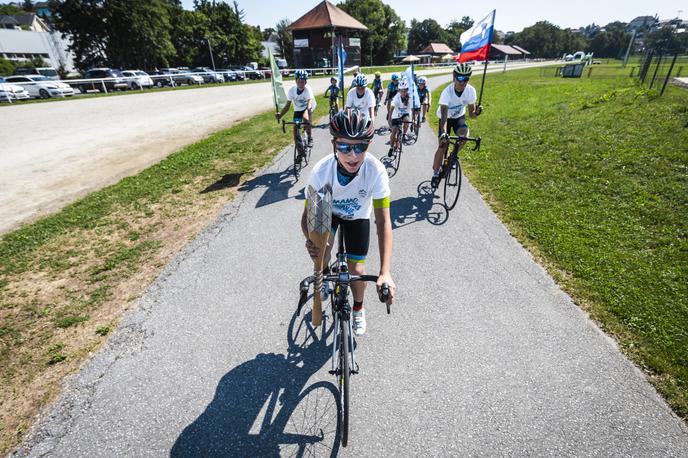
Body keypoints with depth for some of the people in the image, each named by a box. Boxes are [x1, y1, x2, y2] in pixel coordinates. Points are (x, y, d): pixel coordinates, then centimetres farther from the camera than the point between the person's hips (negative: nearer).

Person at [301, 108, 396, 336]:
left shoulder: (376, 170, -37)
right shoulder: (321, 171, -36)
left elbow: (383, 221, -38)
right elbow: (308, 214, -27)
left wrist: (385, 272, -47)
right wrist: (310, 241, -51)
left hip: (358, 216, 0)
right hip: (328, 211, 1)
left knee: (356, 270, -3)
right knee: (320, 248, -25)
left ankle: (358, 308, 31)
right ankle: (323, 274, 14)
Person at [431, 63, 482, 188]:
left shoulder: (470, 90, -21)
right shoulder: (447, 92, -31)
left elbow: (471, 114, -15)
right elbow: (444, 115, -39)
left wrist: (476, 112, -40)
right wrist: (443, 133, -54)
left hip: (459, 117, 3)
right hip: (446, 118, -2)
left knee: (464, 133, -29)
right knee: (443, 146, -11)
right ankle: (435, 173, 6)